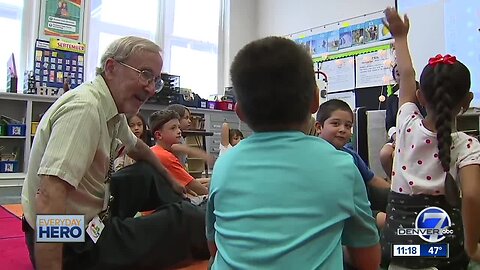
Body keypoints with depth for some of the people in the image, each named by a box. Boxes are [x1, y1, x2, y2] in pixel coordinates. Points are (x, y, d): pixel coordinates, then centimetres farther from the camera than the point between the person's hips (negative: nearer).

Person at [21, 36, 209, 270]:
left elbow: (137, 148, 21)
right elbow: (49, 198, -35)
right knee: (185, 219, -10)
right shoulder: (84, 108, -27)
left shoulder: (113, 108, 1)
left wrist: (170, 182, 32)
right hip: (76, 248, -9)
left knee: (148, 173, 19)